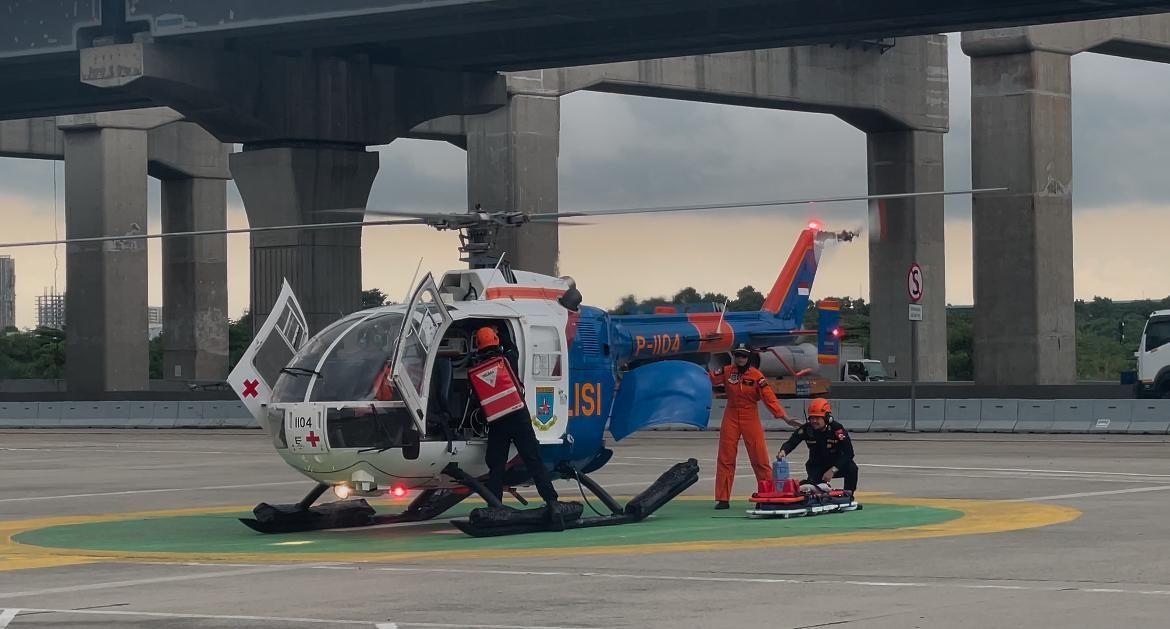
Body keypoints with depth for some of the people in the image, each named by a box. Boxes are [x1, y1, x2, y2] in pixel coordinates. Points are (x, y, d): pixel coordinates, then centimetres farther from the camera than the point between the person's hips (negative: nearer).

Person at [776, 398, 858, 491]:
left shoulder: (837, 429, -22)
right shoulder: (806, 429, -14)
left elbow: (848, 453, -27)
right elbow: (791, 443, -22)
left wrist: (833, 470, -35)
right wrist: (783, 451, -47)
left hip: (836, 465, -1)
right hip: (817, 466, 1)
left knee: (851, 468, -29)